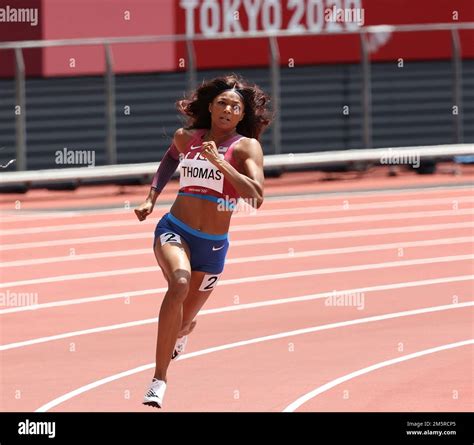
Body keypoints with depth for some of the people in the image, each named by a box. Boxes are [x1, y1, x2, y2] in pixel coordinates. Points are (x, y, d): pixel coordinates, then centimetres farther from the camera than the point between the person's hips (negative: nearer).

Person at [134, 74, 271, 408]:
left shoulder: (246, 147, -6)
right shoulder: (186, 138, 5)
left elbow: (256, 198, -21)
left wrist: (220, 163, -28)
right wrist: (151, 199, 23)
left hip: (213, 245, 0)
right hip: (174, 230, 0)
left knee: (184, 321, 12)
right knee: (179, 283, -33)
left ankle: (182, 333, 56)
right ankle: (159, 379, -33)